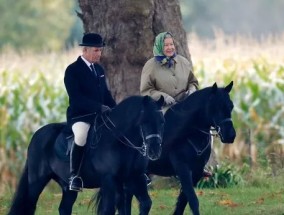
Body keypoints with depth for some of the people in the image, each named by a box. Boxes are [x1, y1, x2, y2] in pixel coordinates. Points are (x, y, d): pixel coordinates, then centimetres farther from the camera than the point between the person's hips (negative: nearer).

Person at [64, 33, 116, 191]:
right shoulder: (73, 70, -8)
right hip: (79, 116, -7)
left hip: (100, 115, 8)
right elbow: (76, 98, -18)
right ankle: (74, 177, -26)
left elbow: (106, 93, 21)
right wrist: (99, 107, -26)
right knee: (82, 135, -36)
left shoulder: (99, 69, 16)